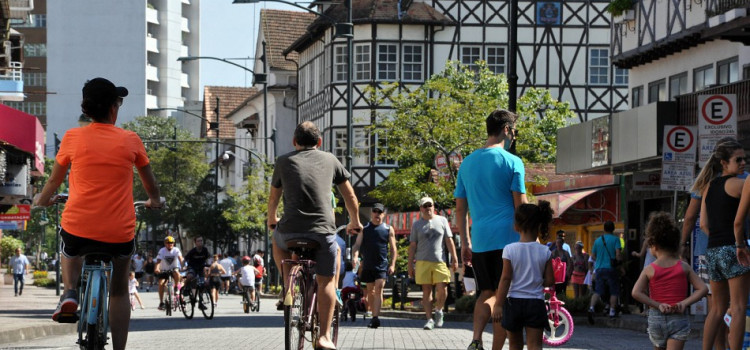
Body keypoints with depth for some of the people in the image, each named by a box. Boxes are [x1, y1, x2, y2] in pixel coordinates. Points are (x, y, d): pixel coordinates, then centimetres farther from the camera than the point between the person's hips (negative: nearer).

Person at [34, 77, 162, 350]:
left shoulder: (72, 137, 0)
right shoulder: (130, 140, 1)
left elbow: (55, 179, 15)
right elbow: (148, 179, 17)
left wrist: (42, 199, 36)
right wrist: (154, 200, 38)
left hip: (78, 229, 0)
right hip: (119, 234, 0)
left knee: (70, 248, 37)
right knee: (119, 290, 23)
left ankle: (70, 292, 12)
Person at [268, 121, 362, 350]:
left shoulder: (284, 161, 13)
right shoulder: (330, 160, 15)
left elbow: (273, 198, 25)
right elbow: (350, 196, 20)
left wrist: (271, 220, 44)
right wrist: (355, 222, 36)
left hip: (291, 231, 0)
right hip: (323, 231, 0)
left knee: (277, 238, 35)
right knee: (326, 281, 14)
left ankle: (289, 286, 21)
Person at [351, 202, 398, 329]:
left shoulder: (388, 229, 6)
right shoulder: (364, 228, 8)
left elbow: (393, 248, 7)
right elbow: (357, 244, 2)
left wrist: (392, 264, -3)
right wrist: (355, 256, -17)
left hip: (382, 265, -3)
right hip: (368, 265, 3)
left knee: (378, 289, -14)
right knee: (370, 291, 9)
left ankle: (375, 318, -22)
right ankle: (374, 316, 20)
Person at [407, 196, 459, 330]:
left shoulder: (442, 221, 11)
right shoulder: (416, 225, 12)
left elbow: (449, 240, 9)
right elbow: (412, 245, 10)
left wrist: (454, 259, 3)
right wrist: (410, 264, 5)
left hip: (439, 262, 0)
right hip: (423, 262, 0)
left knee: (442, 289, -10)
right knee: (426, 290, -1)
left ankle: (439, 311, 16)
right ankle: (429, 318, 3)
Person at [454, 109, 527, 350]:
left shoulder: (468, 163, 12)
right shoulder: (511, 162, -5)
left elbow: (460, 209, 13)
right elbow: (520, 206, -7)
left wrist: (465, 244, 18)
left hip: (479, 241, 5)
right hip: (507, 239, -5)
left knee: (486, 293, 16)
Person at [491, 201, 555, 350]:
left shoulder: (510, 250, -7)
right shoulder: (545, 252, -3)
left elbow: (505, 279, -9)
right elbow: (550, 281, -2)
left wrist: (498, 305, -5)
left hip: (514, 302, 0)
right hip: (535, 303, 0)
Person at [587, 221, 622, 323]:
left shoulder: (597, 240, 11)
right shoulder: (615, 239, -3)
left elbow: (593, 256, 15)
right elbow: (618, 254, -11)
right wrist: (619, 261, 8)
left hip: (599, 269, 4)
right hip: (611, 268, -4)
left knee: (597, 291, 2)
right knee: (614, 291, 7)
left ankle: (591, 307, -18)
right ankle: (612, 311, 2)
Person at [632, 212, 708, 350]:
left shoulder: (649, 270, -4)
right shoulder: (684, 267, 0)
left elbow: (636, 293, -17)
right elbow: (703, 289, -4)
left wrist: (658, 305, -12)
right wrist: (684, 303, -8)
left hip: (656, 318, 1)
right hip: (679, 318, -1)